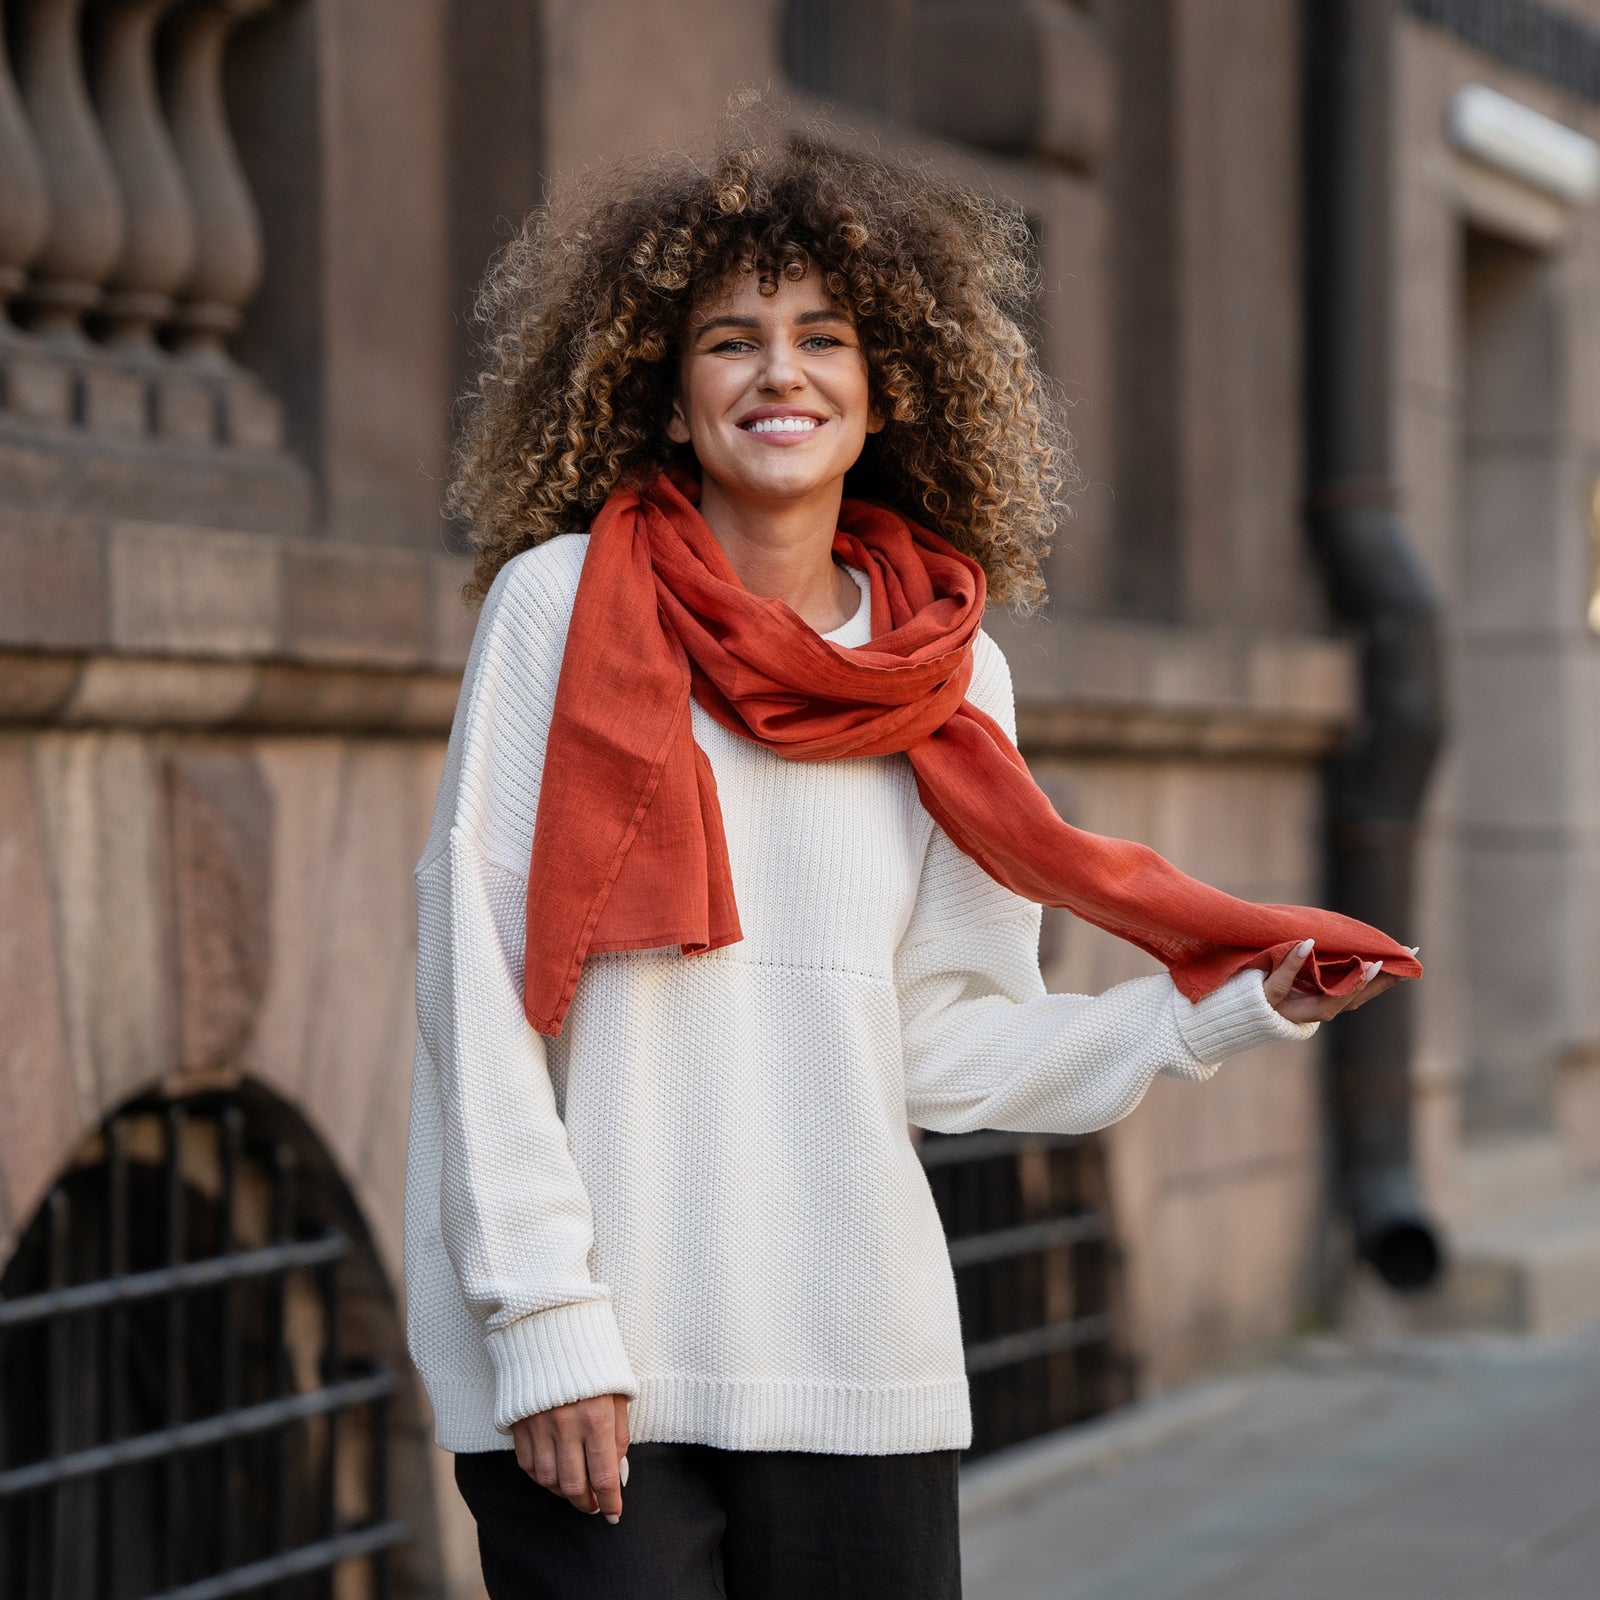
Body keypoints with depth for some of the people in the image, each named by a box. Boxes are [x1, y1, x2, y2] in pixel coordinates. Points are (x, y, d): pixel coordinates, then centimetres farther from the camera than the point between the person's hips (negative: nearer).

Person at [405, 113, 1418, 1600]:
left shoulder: (950, 673, 9)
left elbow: (937, 1043, 10)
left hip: (854, 1365, 4)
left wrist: (1226, 1007, 1)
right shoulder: (565, 605, -2)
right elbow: (477, 975, -6)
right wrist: (545, 1322, -12)